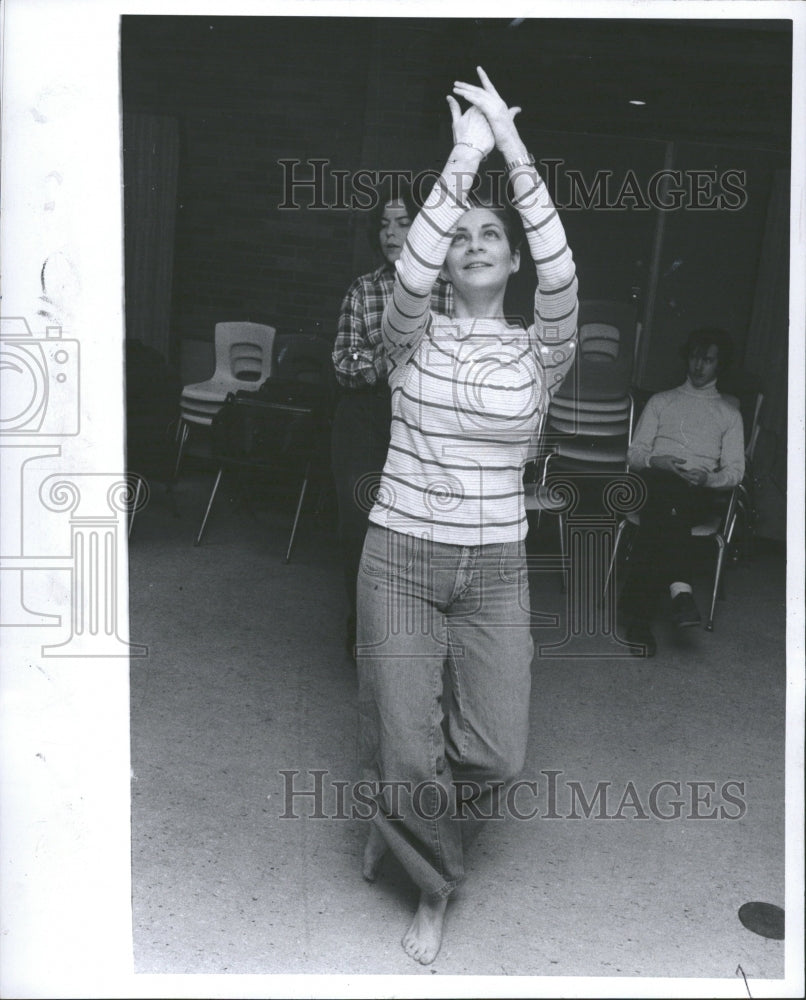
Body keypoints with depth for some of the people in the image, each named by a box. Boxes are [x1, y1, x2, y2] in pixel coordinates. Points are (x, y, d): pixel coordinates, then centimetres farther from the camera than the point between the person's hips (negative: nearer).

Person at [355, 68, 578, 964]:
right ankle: (434, 883, 36)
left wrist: (513, 149, -23)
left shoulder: (540, 352, 1)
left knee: (496, 755, 3)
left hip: (495, 569, 2)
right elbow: (410, 277, -24)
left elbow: (561, 276, -19)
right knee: (406, 749, 4)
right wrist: (464, 156, -26)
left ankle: (403, 822, 37)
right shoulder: (414, 339, -1)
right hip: (400, 558, -1)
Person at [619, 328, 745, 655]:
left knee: (662, 516, -37)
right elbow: (634, 454, 15)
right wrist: (657, 462, -8)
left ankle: (636, 612, -45)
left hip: (697, 494, 0)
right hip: (655, 480, 1)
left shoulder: (729, 413, 23)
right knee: (669, 499, -39)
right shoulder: (660, 401, 25)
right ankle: (680, 588, -49)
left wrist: (708, 478, -11)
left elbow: (735, 470, 12)